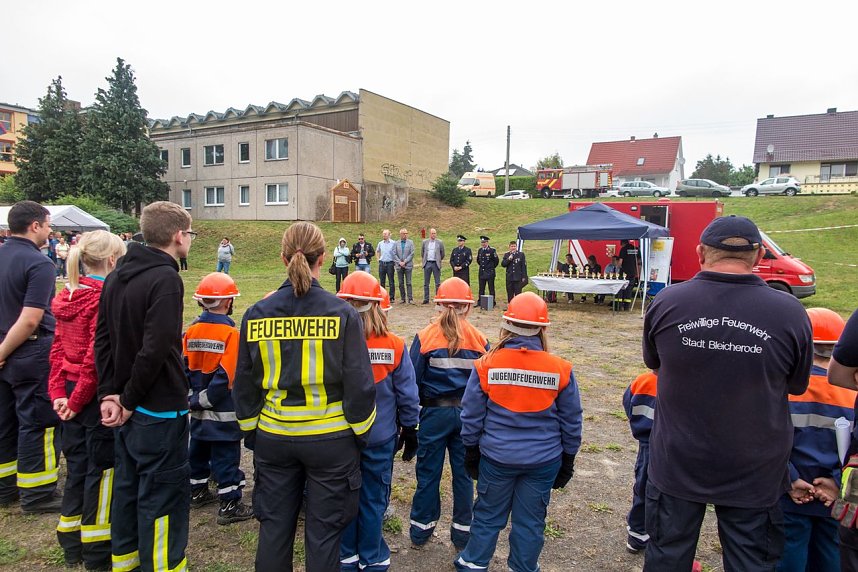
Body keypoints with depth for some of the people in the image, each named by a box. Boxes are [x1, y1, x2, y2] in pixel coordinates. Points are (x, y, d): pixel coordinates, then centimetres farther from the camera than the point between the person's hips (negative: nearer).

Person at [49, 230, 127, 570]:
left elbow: (57, 347, 7)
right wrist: (77, 399, -12)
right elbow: (97, 356, -21)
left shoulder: (67, 296, 7)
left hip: (71, 391, 8)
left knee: (77, 465, 19)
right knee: (101, 469, 6)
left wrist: (58, 391, 6)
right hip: (97, 396, -8)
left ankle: (71, 544, 34)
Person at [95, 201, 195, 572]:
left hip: (126, 408, 9)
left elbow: (102, 339, 8)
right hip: (160, 409, -9)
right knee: (163, 497, 4)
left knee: (127, 486, 22)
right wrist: (129, 399, -13)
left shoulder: (117, 276, 8)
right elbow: (154, 350, -25)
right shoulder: (166, 279, -19)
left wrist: (109, 393, 3)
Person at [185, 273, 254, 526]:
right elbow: (226, 375, -22)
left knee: (199, 448, 22)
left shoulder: (191, 331, -1)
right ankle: (230, 505, 11)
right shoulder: (231, 333, -19)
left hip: (200, 409, 7)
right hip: (224, 410, -6)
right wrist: (206, 398, -11)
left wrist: (199, 396, 6)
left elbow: (185, 367, 2)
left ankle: (198, 491, 39)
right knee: (226, 456, 3)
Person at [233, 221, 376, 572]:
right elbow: (359, 384, -12)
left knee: (274, 526, 20)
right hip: (330, 438, -2)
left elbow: (244, 384, 3)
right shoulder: (342, 313, -15)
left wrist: (251, 431, 17)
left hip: (273, 436, 3)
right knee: (323, 530, 13)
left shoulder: (256, 314, -6)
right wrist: (361, 434, 3)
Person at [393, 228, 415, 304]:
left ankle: (410, 299, -5)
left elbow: (412, 253, -3)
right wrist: (399, 262, -8)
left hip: (408, 265, -2)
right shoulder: (396, 243, 9)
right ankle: (402, 298, 13)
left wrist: (404, 262, -10)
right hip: (399, 266, 2)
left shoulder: (410, 242, 4)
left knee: (408, 283, -5)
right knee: (401, 283, 6)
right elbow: (394, 254, 4)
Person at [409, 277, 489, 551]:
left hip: (434, 412, -2)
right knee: (464, 472, 14)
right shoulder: (479, 339, -3)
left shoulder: (425, 337, -9)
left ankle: (421, 529, 26)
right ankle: (463, 532, 27)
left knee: (428, 472, 12)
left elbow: (412, 380, -6)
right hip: (468, 413, 2)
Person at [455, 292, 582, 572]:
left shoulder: (487, 365, -13)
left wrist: (471, 451, 11)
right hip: (543, 461, 0)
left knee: (488, 515, 19)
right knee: (531, 521, 17)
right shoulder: (560, 369, -11)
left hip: (496, 457, 0)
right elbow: (571, 421, 0)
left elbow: (471, 415, -4)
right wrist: (567, 460, 14)